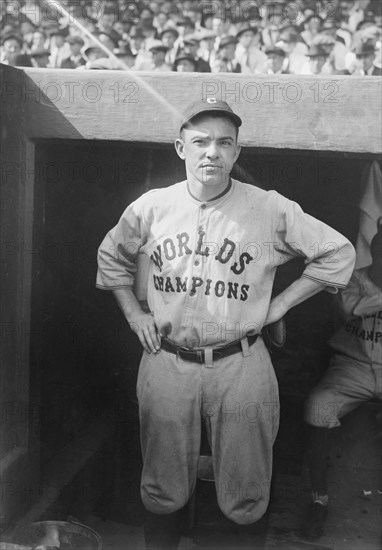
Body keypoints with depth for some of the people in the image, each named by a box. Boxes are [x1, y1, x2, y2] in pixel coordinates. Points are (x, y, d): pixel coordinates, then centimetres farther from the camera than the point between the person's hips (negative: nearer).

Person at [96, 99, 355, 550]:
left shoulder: (271, 210, -7)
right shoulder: (150, 207, 0)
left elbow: (338, 254, 0)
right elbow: (111, 257, 18)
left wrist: (278, 305, -3)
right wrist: (133, 313, 9)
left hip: (240, 364, -1)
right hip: (166, 361, 2)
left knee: (245, 500, 12)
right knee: (163, 490, 16)